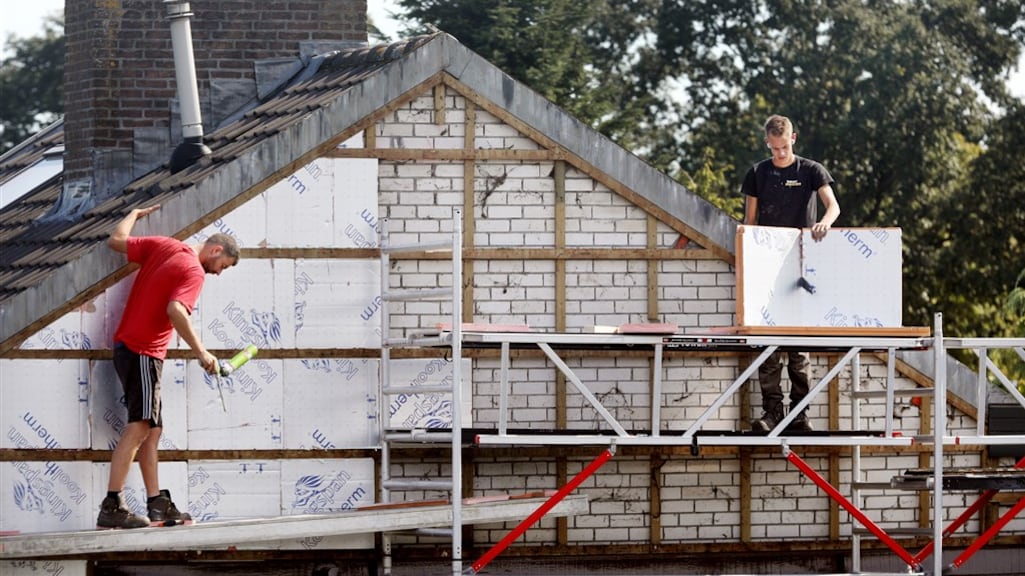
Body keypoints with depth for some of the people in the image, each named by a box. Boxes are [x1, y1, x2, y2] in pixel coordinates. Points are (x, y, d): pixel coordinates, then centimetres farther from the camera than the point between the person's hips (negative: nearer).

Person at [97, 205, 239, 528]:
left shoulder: (163, 246, 11)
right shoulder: (194, 272, -12)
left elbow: (116, 241, 14)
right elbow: (175, 311, -26)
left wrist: (135, 214, 31)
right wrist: (200, 352, -24)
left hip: (128, 345, 10)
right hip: (143, 352, -10)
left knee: (152, 429, 11)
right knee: (139, 426, -17)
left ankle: (157, 504, 12)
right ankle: (111, 508, -25)